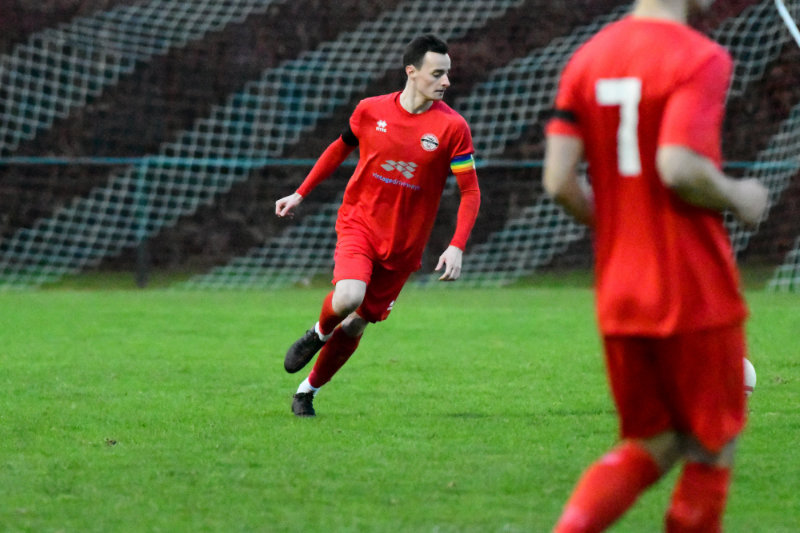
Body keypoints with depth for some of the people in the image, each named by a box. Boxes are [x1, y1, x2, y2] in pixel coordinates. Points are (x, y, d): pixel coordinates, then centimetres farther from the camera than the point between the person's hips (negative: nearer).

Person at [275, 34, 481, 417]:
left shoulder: (452, 127, -10)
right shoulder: (370, 111, -4)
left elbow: (470, 191, -6)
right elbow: (340, 149, 16)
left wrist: (457, 247, -17)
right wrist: (300, 194, 18)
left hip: (403, 243, 1)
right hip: (358, 224, -1)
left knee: (355, 324, 6)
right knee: (347, 298, -28)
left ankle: (308, 390, 29)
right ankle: (319, 333, 8)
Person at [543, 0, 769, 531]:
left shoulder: (588, 57, 7)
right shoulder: (700, 59, -13)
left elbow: (559, 180, 1)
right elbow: (679, 168, -25)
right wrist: (739, 198, -7)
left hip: (618, 298, 6)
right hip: (695, 293, -6)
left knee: (650, 447, 15)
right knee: (713, 448, 9)